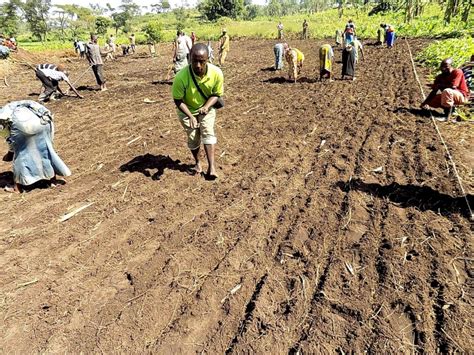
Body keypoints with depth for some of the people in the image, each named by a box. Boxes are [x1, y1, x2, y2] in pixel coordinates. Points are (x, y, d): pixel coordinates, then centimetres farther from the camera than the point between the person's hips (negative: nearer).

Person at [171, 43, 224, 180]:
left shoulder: (216, 73, -27)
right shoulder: (181, 77, -34)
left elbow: (216, 94, -11)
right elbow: (178, 100, -20)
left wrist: (206, 107, -29)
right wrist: (190, 116, -32)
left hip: (207, 107, 1)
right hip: (187, 110, -1)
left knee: (208, 132, -16)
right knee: (193, 137, 2)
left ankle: (212, 167, -14)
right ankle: (197, 162, 29)